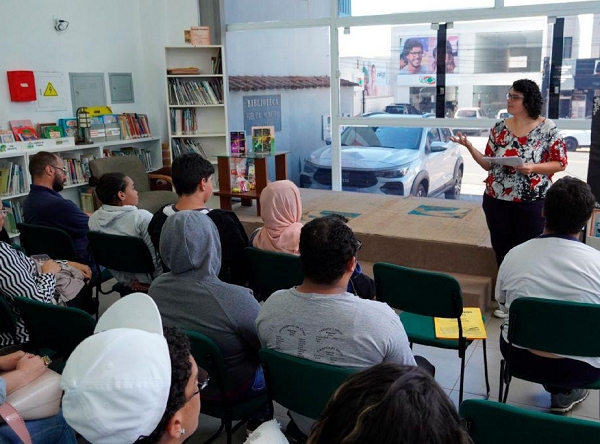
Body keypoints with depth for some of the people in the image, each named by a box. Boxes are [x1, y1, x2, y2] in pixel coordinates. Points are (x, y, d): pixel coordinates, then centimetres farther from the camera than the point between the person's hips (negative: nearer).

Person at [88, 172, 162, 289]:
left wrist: (128, 281, 9)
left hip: (126, 279, 7)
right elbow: (156, 256, -22)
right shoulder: (142, 218, -26)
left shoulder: (93, 220, -6)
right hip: (148, 279, -7)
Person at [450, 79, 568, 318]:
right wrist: (469, 146, -8)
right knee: (502, 251, 12)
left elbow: (560, 163, -3)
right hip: (497, 200, 4)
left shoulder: (547, 128, -7)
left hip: (532, 203, -3)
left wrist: (533, 167, -19)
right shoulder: (500, 127, 3)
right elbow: (489, 164, 5)